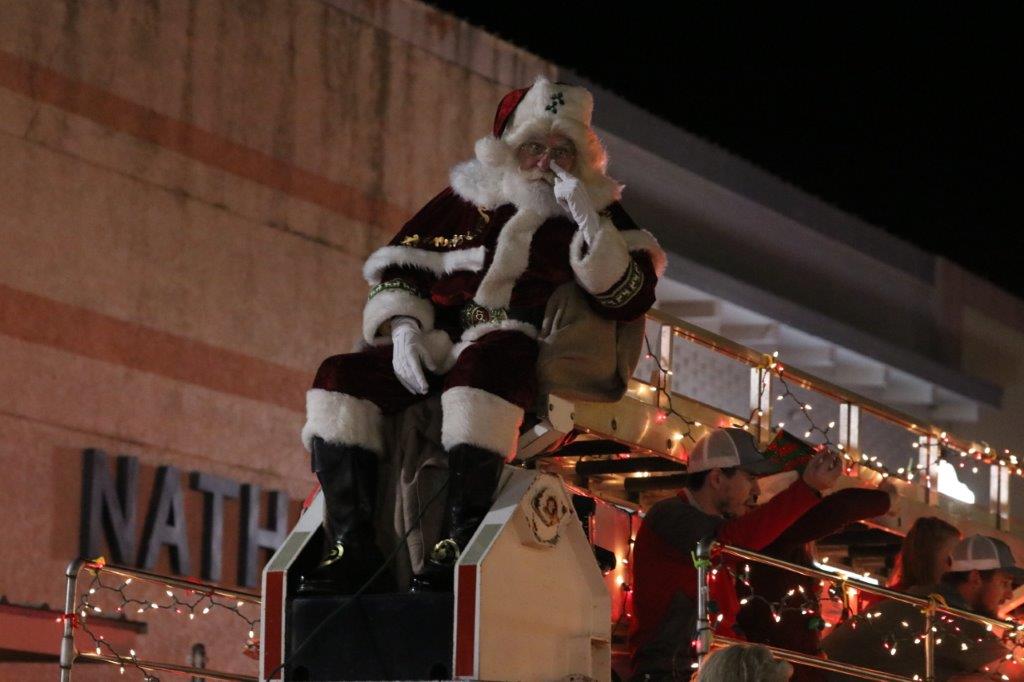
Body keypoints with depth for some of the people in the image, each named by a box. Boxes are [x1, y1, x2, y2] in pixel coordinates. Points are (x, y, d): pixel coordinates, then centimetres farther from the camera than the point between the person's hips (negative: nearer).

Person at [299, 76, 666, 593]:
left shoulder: (599, 214, 12)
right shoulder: (464, 200, 19)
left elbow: (630, 298, -5)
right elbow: (398, 266, 18)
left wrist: (588, 221, -13)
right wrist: (403, 329, -1)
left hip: (519, 353, -5)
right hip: (439, 351, 5)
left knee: (480, 376, -40)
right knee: (340, 379, -16)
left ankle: (463, 544, -41)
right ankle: (351, 546, -21)